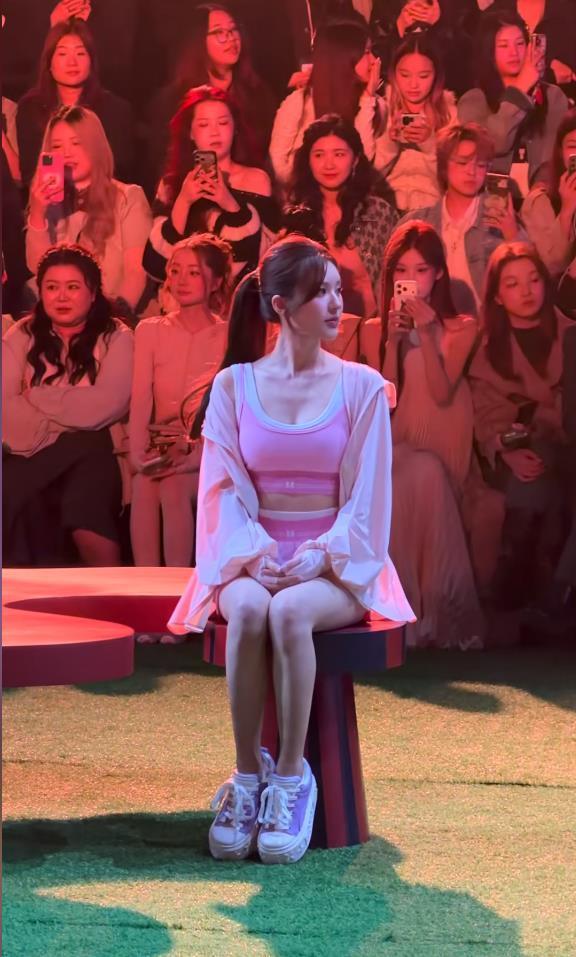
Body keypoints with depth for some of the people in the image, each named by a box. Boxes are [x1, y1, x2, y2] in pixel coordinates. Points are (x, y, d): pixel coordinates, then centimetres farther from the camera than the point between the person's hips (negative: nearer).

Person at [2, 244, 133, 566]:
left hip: (92, 447, -2)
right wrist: (47, 434, -15)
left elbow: (109, 403, -7)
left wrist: (36, 397, -3)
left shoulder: (115, 336, 8)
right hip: (35, 450, 2)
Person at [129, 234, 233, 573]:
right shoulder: (150, 331, 11)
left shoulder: (230, 336, 4)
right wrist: (141, 455, -16)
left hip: (209, 453, -2)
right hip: (160, 446, 2)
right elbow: (141, 400, 0)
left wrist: (192, 456, -20)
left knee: (173, 487, -31)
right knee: (144, 485, -29)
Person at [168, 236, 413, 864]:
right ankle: (247, 775, -26)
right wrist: (257, 552, -16)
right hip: (254, 557, 1)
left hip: (336, 564, -1)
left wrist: (320, 555, -17)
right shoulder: (234, 386, 5)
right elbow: (225, 488, 2)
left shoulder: (361, 387, 3)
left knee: (289, 612, -37)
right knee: (247, 610, -36)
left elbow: (366, 495, -1)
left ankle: (291, 776, -26)